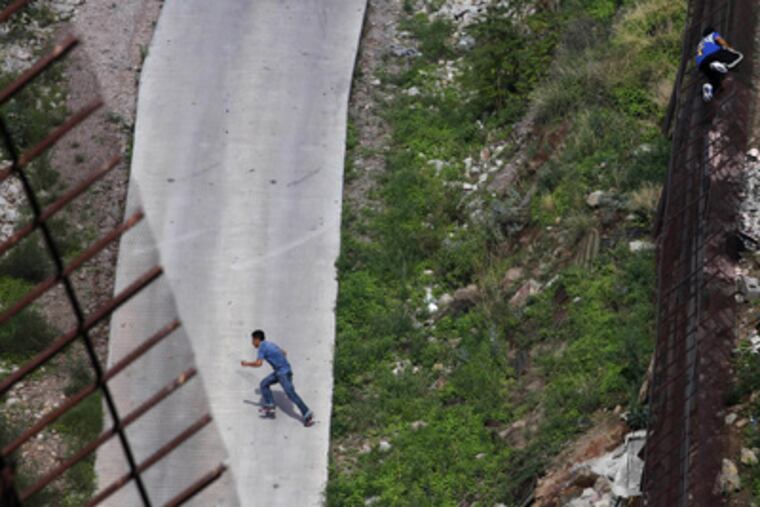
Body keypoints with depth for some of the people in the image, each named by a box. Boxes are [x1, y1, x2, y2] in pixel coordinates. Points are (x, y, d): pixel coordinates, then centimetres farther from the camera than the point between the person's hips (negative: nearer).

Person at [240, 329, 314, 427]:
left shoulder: (262, 347, -10)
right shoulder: (269, 344, 17)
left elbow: (258, 363, -21)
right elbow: (284, 353, 29)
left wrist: (246, 363, -5)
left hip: (284, 372, -10)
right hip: (278, 372, 10)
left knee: (291, 393, -13)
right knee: (264, 384, 12)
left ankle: (307, 415, -14)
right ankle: (269, 407, 8)